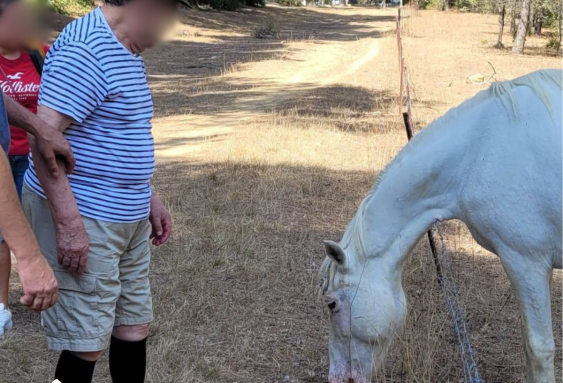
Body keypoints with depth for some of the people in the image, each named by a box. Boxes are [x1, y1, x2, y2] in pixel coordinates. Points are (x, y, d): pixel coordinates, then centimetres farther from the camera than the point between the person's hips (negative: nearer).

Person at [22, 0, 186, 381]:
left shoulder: (128, 53, 12)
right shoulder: (86, 50, -20)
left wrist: (149, 196, 20)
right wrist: (69, 224, -26)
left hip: (129, 219, 10)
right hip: (83, 220, -10)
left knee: (135, 325, 16)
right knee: (88, 343, -2)